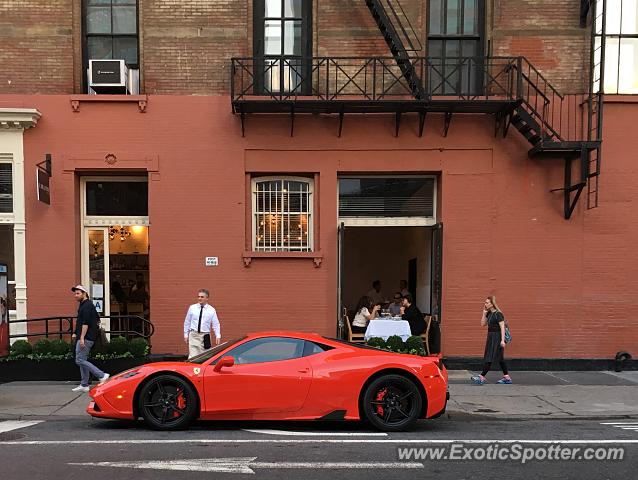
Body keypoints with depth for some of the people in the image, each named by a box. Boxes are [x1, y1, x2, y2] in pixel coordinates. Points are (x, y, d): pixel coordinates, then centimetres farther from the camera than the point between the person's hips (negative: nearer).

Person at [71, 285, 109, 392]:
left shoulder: (87, 305, -12)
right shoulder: (83, 305, 21)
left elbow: (86, 323, -20)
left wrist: (82, 338, -23)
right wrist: (75, 333, 18)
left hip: (86, 338, -10)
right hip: (85, 338, 10)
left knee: (80, 360, -12)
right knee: (82, 360, 11)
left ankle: (102, 375, -13)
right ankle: (84, 385, 14)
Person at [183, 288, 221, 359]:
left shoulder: (211, 310, 1)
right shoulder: (192, 308, 2)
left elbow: (216, 324, 2)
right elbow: (187, 322, 9)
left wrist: (218, 336, -8)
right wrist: (186, 334, 9)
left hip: (205, 336, 0)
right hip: (194, 335, 0)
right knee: (193, 356, -10)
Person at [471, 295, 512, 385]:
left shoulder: (498, 314, -14)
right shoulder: (489, 313, 10)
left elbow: (502, 327, -17)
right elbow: (483, 324, 13)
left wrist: (502, 340, -23)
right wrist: (484, 313, 5)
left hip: (496, 338, -9)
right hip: (490, 337, 9)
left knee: (489, 357, -10)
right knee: (500, 358, 13)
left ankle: (482, 377, -11)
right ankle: (507, 377, 21)